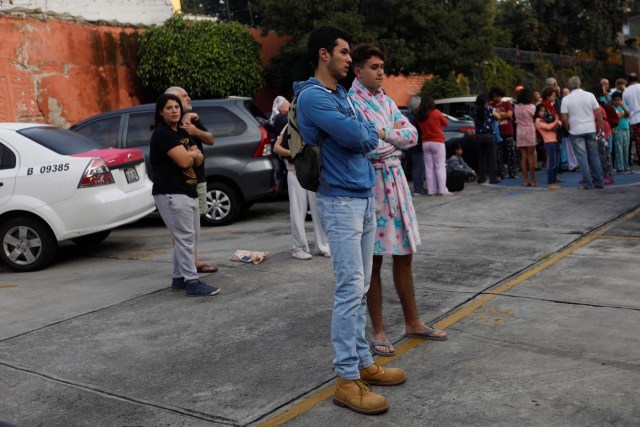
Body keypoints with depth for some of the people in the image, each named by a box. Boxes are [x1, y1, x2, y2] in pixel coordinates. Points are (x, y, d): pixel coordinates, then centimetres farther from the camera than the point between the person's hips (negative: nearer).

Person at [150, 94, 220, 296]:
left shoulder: (182, 133, 17)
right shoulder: (162, 134, -11)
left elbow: (199, 159, 13)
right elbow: (184, 160, -20)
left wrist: (191, 154, -9)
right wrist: (192, 153, 2)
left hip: (189, 192, 10)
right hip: (171, 194, -10)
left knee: (189, 237, 13)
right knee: (185, 237, -13)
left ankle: (179, 277, 21)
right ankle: (192, 281, -13)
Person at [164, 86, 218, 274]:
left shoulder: (193, 118, 15)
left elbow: (211, 140, 8)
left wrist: (196, 131, -10)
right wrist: (184, 121, -19)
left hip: (199, 177, 8)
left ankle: (194, 261, 20)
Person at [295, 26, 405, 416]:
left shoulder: (343, 95, 18)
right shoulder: (312, 97, -12)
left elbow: (365, 137, 20)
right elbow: (355, 136, -18)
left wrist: (364, 135, 0)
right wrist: (374, 133, 1)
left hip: (365, 198, 9)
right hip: (341, 202, -9)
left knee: (361, 289, 12)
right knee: (350, 290, -10)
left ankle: (363, 363, 21)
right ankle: (347, 380, -3)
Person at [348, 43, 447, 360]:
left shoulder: (387, 102, 14)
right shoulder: (350, 103, -9)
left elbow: (412, 135, 5)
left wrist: (384, 134, -9)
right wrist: (395, 135, -5)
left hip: (395, 180, 7)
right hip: (369, 183, -7)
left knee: (404, 256, 13)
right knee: (374, 260, 1)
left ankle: (412, 322, 25)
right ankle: (378, 331, 12)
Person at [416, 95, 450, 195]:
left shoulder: (419, 116, 0)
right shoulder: (436, 112, -7)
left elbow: (420, 129, 4)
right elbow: (446, 123, 4)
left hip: (425, 143, 3)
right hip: (437, 142, -3)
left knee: (429, 167, 6)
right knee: (440, 166, 0)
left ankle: (431, 190, 4)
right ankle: (442, 190, -4)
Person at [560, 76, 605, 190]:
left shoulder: (566, 99, -5)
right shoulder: (590, 95, 0)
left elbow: (564, 118, -8)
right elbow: (598, 113, 0)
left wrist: (569, 129, 8)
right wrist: (601, 127, 8)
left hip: (576, 131, -2)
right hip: (591, 129, 2)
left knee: (582, 157, 1)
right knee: (594, 155, 11)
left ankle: (587, 183, 1)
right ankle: (599, 181, 14)